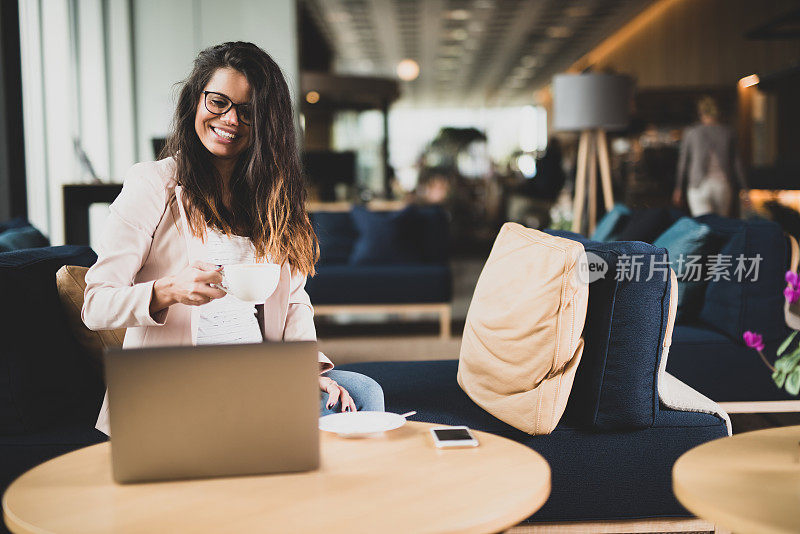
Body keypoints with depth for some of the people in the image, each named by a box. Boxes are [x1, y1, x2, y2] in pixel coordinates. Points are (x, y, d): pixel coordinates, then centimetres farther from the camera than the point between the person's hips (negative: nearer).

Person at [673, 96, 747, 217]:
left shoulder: (691, 132, 2)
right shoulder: (728, 132, 5)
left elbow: (683, 162, 5)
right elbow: (736, 163, 7)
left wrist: (678, 188, 12)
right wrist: (744, 188, 12)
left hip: (698, 186, -2)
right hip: (724, 186, 2)